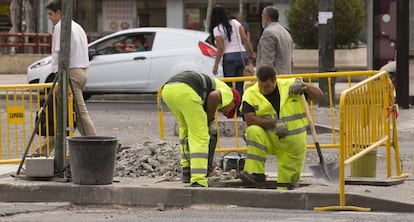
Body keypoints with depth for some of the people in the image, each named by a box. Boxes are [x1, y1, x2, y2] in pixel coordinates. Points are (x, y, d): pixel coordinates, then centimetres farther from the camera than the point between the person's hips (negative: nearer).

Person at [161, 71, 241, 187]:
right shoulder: (227, 93, 20)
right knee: (200, 137, 2)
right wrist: (211, 120, 8)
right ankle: (198, 181, -7)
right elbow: (214, 96, -7)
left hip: (167, 90, 8)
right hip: (185, 91, -8)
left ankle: (187, 171, 31)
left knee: (185, 128, 30)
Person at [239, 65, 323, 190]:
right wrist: (274, 123, -26)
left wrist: (305, 86, -19)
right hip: (268, 140, -1)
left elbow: (319, 96, 0)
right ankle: (256, 173, -31)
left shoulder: (290, 85, -5)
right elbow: (249, 120, -21)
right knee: (254, 131, -33)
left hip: (293, 145, 1)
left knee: (287, 182, 1)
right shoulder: (250, 94, -9)